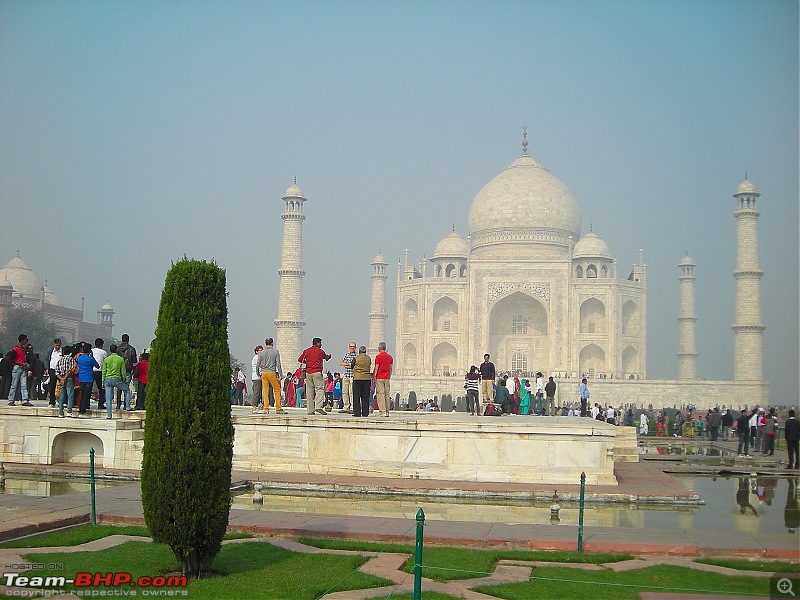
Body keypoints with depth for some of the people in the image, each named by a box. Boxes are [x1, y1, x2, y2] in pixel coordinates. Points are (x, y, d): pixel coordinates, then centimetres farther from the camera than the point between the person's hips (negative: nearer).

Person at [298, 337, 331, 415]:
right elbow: (326, 357, 20)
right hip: (317, 372, -5)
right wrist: (329, 356, 43)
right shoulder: (320, 351, 2)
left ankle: (310, 410, 5)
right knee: (320, 389, -6)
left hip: (308, 373, 5)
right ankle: (318, 407, -23)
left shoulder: (306, 351, 10)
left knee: (309, 391, 6)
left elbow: (300, 359, 11)